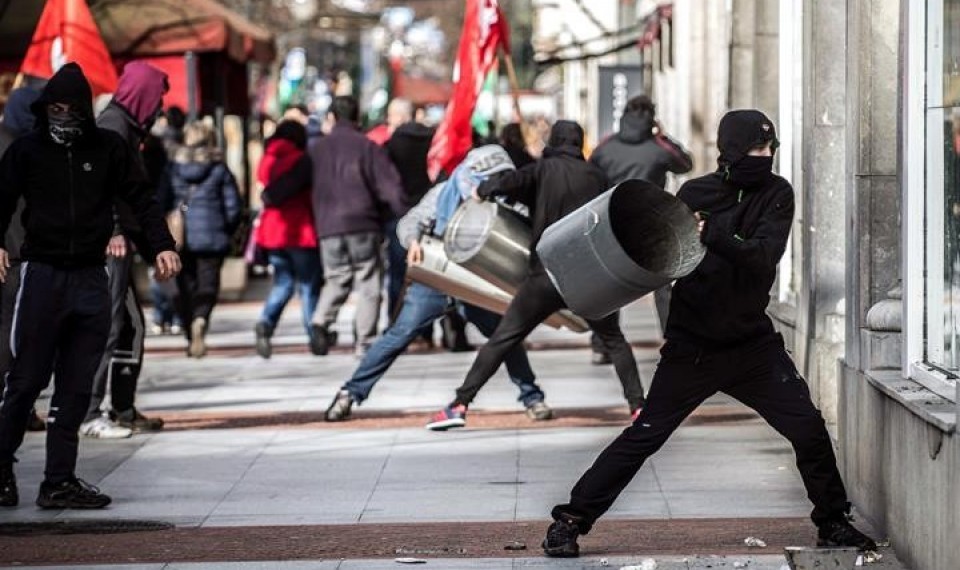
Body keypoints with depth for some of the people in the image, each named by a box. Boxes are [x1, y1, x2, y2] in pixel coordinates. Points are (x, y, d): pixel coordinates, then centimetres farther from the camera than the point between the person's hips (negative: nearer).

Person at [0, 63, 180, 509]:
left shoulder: (108, 148, 6)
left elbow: (139, 199, 7)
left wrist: (162, 246, -6)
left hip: (91, 279, 2)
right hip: (41, 275, -2)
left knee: (76, 388, 2)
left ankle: (60, 481, 6)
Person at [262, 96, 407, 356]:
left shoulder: (316, 149, 10)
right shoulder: (368, 147, 0)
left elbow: (290, 182, 11)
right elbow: (390, 187, -4)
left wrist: (267, 198, 28)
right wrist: (405, 215, 8)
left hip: (328, 228, 3)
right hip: (363, 227, -3)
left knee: (336, 279, 17)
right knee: (368, 285, 4)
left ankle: (321, 322, -6)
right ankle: (365, 342, -1)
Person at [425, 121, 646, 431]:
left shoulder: (546, 169, -1)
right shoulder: (596, 176, 9)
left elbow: (507, 184, -16)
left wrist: (482, 190, 0)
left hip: (547, 274, -2)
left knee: (502, 339, 2)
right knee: (615, 341, 20)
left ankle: (459, 405, -4)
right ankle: (638, 406, 10)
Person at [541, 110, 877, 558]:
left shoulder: (776, 194, -4)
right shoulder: (695, 194, -6)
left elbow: (763, 256, -20)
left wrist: (711, 237, -34)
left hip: (753, 344, 2)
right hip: (692, 346, -2)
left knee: (809, 429, -2)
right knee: (643, 436, -4)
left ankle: (833, 524, 17)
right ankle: (570, 521, 4)